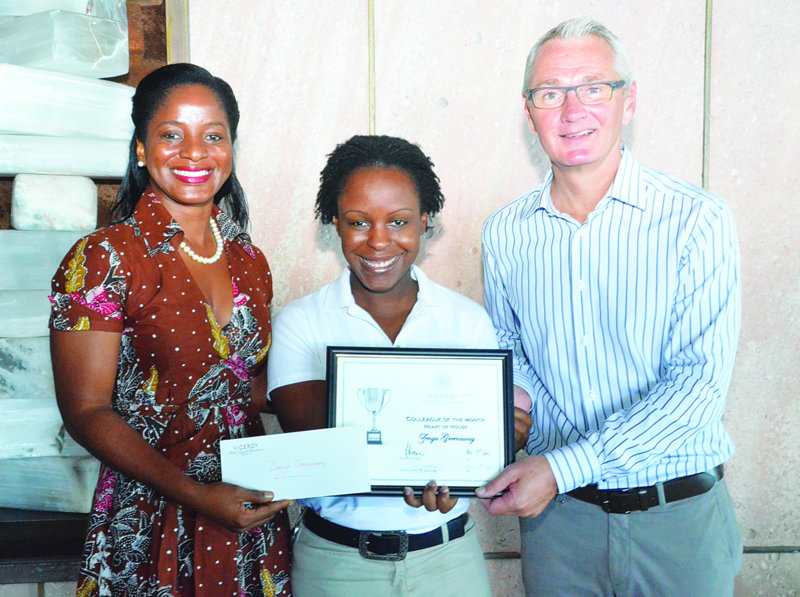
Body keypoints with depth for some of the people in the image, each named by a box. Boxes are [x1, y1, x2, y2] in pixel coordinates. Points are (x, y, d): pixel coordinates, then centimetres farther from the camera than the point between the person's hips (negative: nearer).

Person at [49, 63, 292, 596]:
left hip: (251, 516, 5)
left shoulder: (250, 263, 5)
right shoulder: (104, 259, -11)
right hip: (153, 528, -5)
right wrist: (196, 496, -21)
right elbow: (87, 413, -13)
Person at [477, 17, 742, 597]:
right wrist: (517, 392, -7)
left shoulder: (697, 220, -11)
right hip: (557, 512, 3)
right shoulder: (505, 232, 1)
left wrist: (563, 467, -23)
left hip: (679, 517, -2)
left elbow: (699, 382, -17)